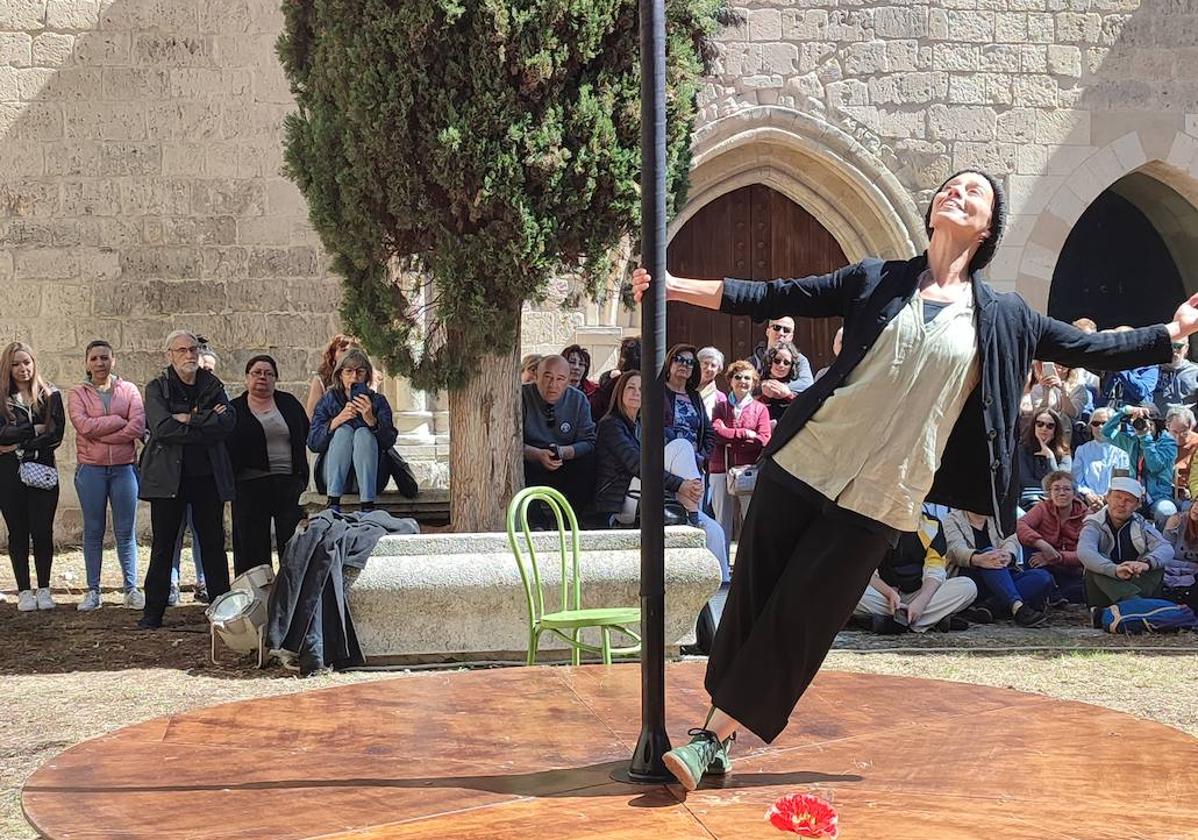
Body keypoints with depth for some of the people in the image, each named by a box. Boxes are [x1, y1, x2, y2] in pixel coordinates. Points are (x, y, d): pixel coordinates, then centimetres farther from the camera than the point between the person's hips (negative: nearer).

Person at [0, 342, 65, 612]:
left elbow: (56, 434, -5)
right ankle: (24, 591, 10)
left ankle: (44, 590, 9)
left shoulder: (50, 395, 6)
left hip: (42, 472, 0)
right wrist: (34, 430, -13)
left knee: (43, 531, -1)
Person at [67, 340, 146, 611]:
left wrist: (100, 433, -10)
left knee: (126, 531, 2)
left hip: (124, 467, 0)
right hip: (90, 469, 0)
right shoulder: (77, 394, 5)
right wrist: (120, 421, -11)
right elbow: (84, 426, -13)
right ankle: (93, 591, 10)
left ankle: (131, 589, 8)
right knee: (93, 531, 5)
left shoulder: (128, 390, 6)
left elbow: (138, 427, -8)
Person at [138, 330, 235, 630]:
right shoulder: (157, 388, 1)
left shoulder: (212, 385, 8)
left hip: (208, 476, 2)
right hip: (168, 477, -2)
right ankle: (153, 613, 8)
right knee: (162, 546, 2)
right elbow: (161, 428, -16)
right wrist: (207, 424, -14)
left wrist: (190, 420, -15)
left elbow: (228, 422, -8)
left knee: (213, 544, 6)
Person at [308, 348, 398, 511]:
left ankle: (368, 507, -38)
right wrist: (336, 421, -21)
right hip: (333, 475, 0)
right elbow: (313, 443, -3)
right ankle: (333, 504, -35)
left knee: (364, 433, -24)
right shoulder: (328, 400, 8)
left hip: (371, 476, 0)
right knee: (344, 430, -22)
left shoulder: (378, 401, 8)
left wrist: (372, 420, -27)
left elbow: (390, 441, -7)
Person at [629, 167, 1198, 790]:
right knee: (752, 597, 3)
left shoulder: (1003, 318, 6)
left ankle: (714, 737, 4)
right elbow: (774, 298, 4)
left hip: (879, 498, -1)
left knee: (797, 619, -4)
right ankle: (714, 731, 16)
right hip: (803, 462, 1)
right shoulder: (876, 280, 6)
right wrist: (675, 286, -2)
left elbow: (1092, 350, 12)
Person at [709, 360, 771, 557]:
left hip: (749, 470, -1)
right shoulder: (721, 407, 13)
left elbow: (764, 440, -4)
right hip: (721, 469, 1)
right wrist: (745, 434, -7)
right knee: (723, 519, 2)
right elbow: (716, 432, -5)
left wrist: (730, 437, -6)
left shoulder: (760, 409, 10)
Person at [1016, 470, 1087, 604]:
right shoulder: (1043, 508, 1)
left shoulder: (1086, 515, 0)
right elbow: (1020, 524, -21)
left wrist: (1057, 557, -28)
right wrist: (1042, 544, -38)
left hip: (1072, 572, -1)